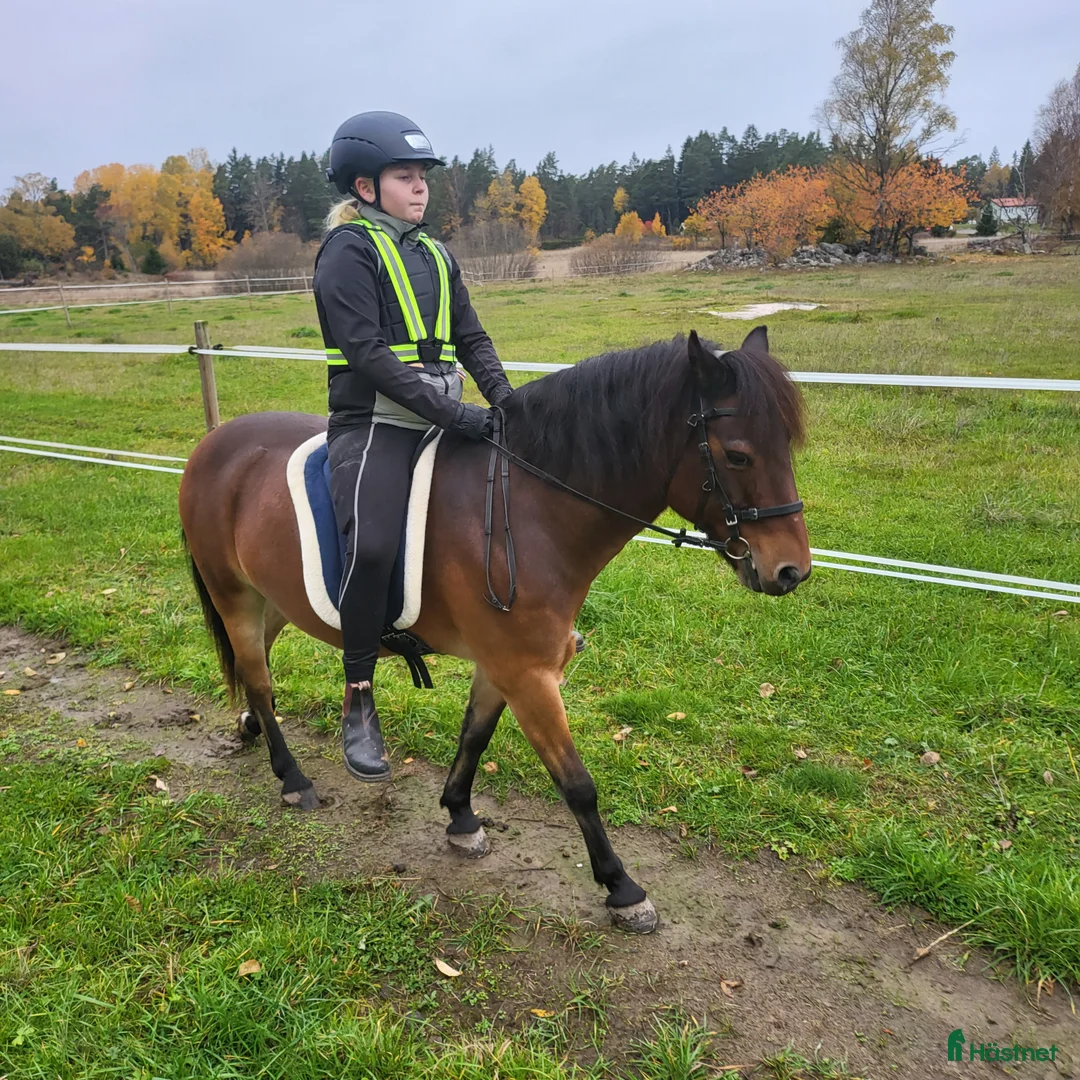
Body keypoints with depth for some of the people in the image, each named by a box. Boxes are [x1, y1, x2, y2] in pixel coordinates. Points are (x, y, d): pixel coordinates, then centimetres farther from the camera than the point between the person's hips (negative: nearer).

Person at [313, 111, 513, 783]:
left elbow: (472, 340, 16)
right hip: (373, 423, -8)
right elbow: (369, 354, -16)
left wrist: (508, 404, -3)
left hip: (444, 420, 8)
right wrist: (456, 415, -22)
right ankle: (359, 702, -9)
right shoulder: (348, 250, -4)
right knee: (373, 547, -26)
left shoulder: (436, 255, 19)